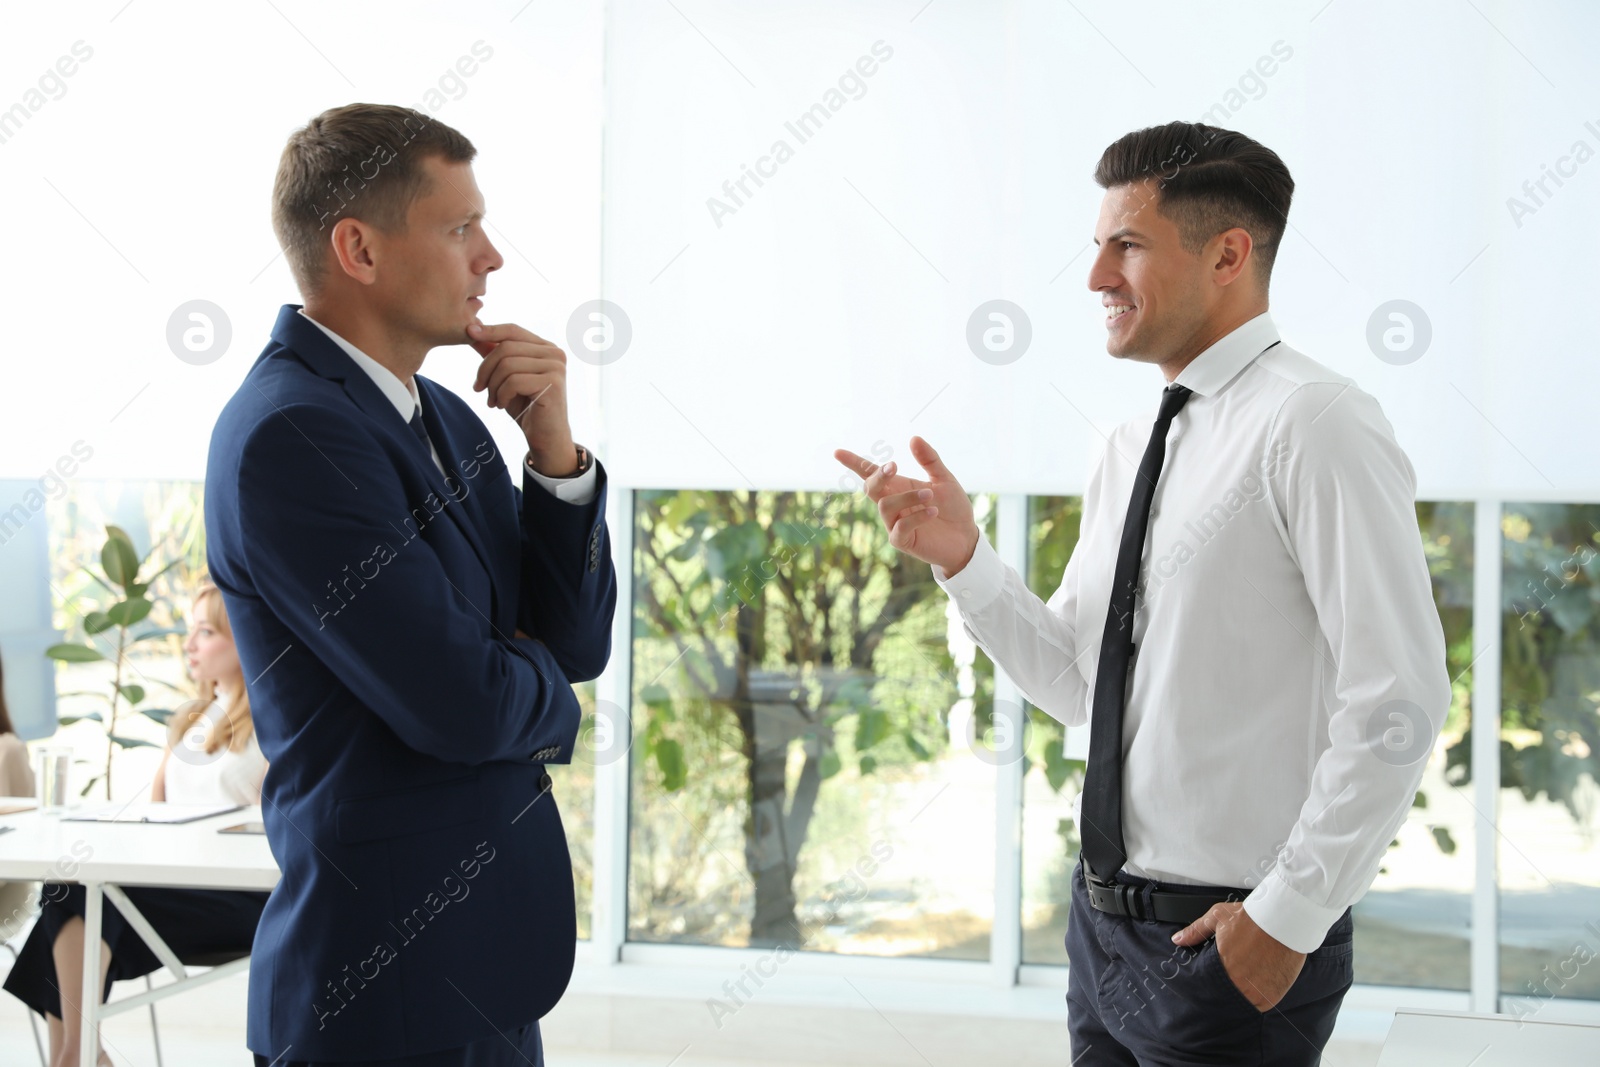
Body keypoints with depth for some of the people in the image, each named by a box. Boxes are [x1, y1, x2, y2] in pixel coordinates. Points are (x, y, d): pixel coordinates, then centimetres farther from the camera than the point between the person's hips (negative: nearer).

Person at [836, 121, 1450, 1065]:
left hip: (1237, 948, -7)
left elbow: (1398, 703, -19)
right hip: (1107, 921, 8)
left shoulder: (1315, 424, -14)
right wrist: (963, 559, -1)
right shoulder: (1132, 451, 11)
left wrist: (1289, 915, -17)